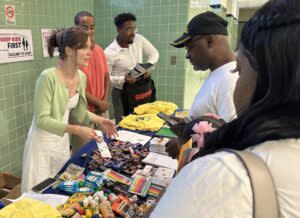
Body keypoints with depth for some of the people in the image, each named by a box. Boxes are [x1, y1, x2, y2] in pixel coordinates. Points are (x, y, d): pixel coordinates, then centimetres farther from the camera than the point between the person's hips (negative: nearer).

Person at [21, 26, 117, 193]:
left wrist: (98, 120, -1)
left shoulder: (81, 77, -3)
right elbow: (42, 119, -23)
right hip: (43, 144, -6)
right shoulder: (48, 77, -24)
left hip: (63, 142, 7)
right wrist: (76, 130, -28)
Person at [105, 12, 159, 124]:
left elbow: (154, 53, 8)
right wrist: (123, 79, -27)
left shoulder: (139, 39, -7)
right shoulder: (109, 53, -20)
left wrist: (149, 67, -9)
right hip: (121, 93, -4)